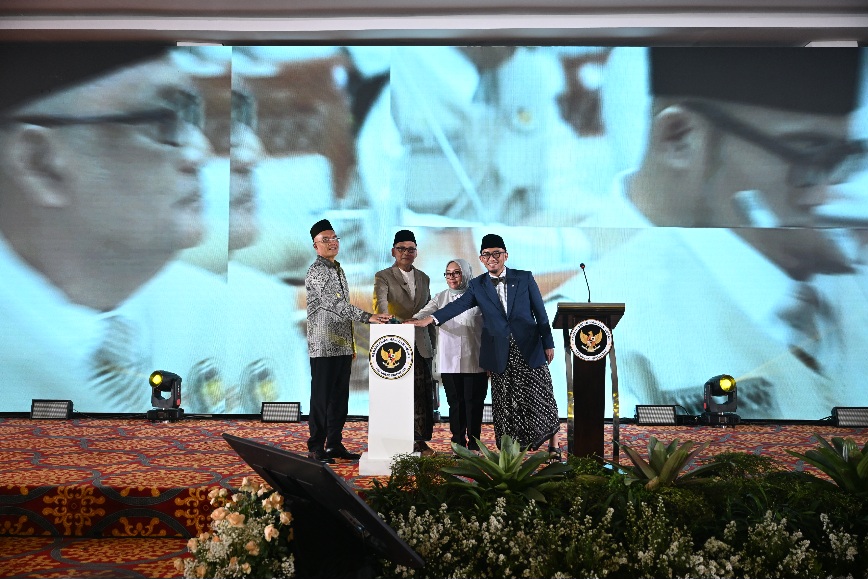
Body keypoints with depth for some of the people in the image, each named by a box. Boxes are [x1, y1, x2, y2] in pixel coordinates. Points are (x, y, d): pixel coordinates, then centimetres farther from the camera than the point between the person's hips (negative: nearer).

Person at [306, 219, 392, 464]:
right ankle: (316, 448, 4)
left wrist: (352, 343, 18)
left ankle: (335, 445, 17)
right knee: (321, 397, -3)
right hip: (324, 347, -8)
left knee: (340, 397, 10)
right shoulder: (316, 272, -11)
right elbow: (334, 303, -24)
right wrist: (367, 317, -31)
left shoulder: (339, 270, 17)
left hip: (343, 346, 8)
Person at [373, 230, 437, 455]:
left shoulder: (424, 278, 16)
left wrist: (432, 342, 17)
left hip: (421, 345, 4)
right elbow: (379, 303, -19)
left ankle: (420, 440, 11)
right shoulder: (383, 277, 0)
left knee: (423, 393, 2)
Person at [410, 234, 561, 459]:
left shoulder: (525, 278, 3)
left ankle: (554, 444, 13)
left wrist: (548, 343, 2)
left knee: (540, 397, 0)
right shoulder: (477, 286, 6)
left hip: (529, 348, -1)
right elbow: (458, 305, -7)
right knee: (505, 402, 3)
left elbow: (540, 312, 5)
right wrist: (431, 318, -23)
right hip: (501, 354, 1)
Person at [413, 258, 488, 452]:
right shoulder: (441, 298, 10)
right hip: (449, 361, 2)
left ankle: (474, 444, 9)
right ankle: (458, 444, 11)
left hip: (474, 361, -2)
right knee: (455, 402, 5)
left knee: (474, 402, 0)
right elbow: (423, 314, -5)